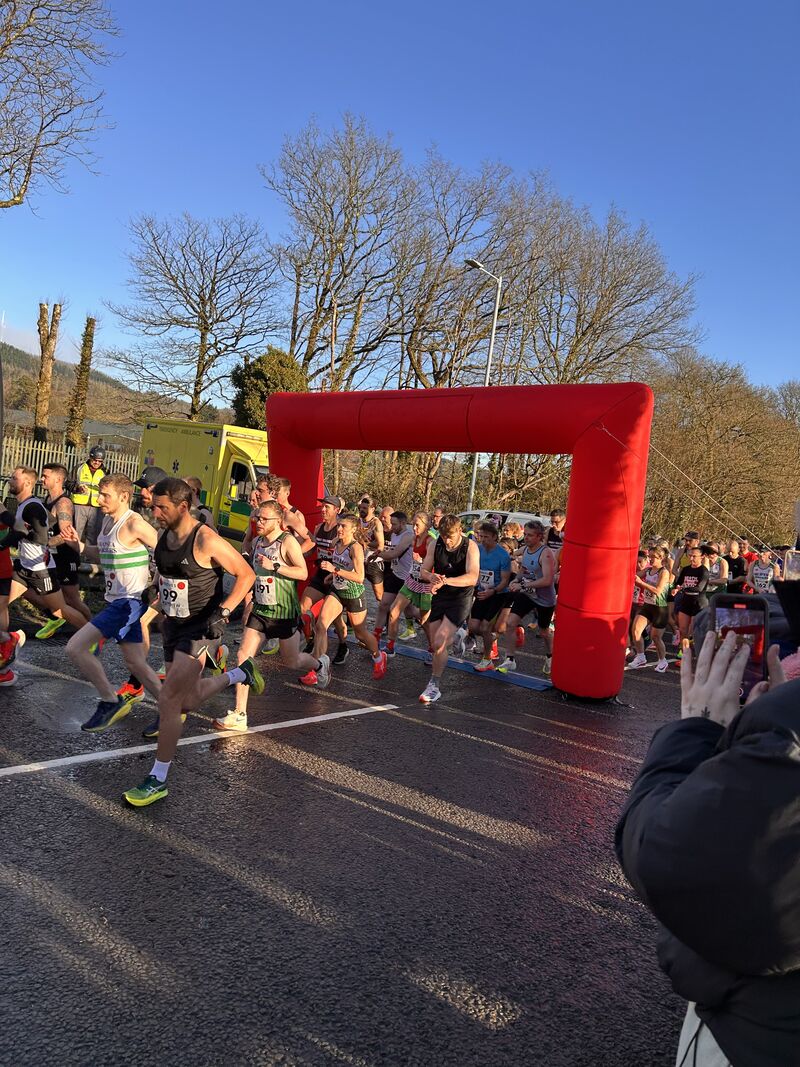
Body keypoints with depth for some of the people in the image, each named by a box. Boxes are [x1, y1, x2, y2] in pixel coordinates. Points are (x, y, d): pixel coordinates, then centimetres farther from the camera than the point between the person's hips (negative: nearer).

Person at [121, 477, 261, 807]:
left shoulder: (206, 541, -22)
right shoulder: (165, 536, 1)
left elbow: (246, 575, -17)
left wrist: (224, 611, -25)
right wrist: (160, 600, 16)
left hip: (201, 628, -8)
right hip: (173, 624, 8)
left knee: (168, 699, -10)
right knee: (188, 701, 17)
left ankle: (158, 780, 5)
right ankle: (240, 674, 41)